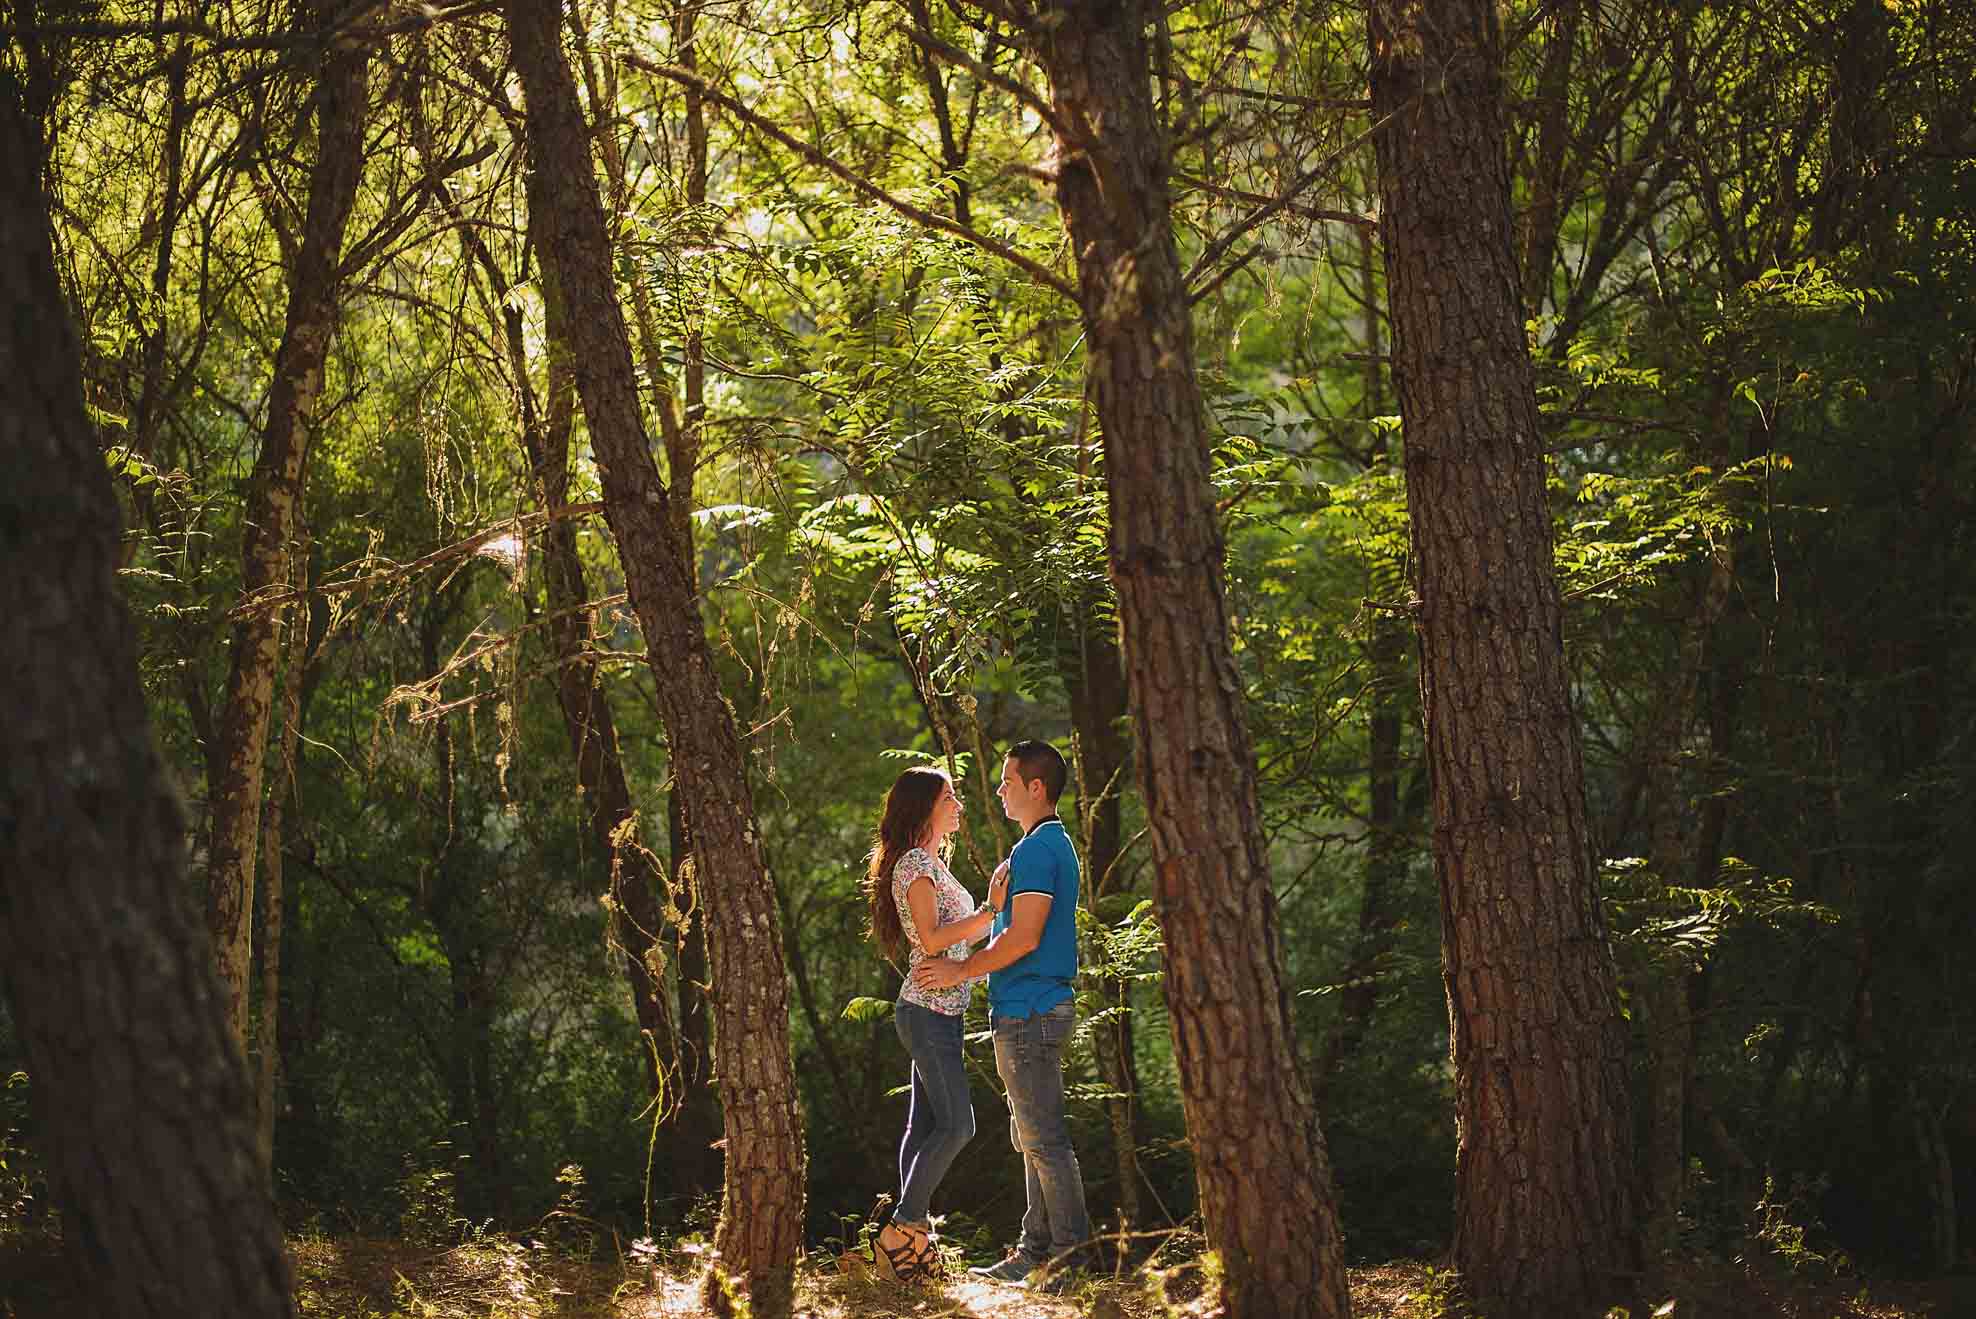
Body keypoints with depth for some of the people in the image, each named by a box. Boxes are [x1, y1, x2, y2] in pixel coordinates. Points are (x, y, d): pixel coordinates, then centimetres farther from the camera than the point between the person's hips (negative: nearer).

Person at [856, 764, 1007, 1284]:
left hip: (935, 1013, 10)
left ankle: (911, 1241, 9)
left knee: (924, 1126, 8)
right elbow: (932, 938, -19)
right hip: (928, 1011, -10)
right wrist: (991, 909, -16)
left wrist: (996, 908, 13)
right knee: (956, 1125, -12)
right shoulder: (915, 863, -11)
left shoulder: (930, 864, 20)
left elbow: (959, 936, 20)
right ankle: (900, 1232, -9)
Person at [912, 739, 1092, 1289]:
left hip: (1029, 1013, -11)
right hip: (1036, 1009, 11)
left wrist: (961, 970, -13)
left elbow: (1023, 938, -23)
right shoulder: (1054, 844, 18)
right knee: (1035, 1138, 14)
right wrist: (967, 963, 20)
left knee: (1044, 1139, -7)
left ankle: (1072, 1253, -5)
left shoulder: (1037, 849, -16)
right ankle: (1038, 1248, 19)